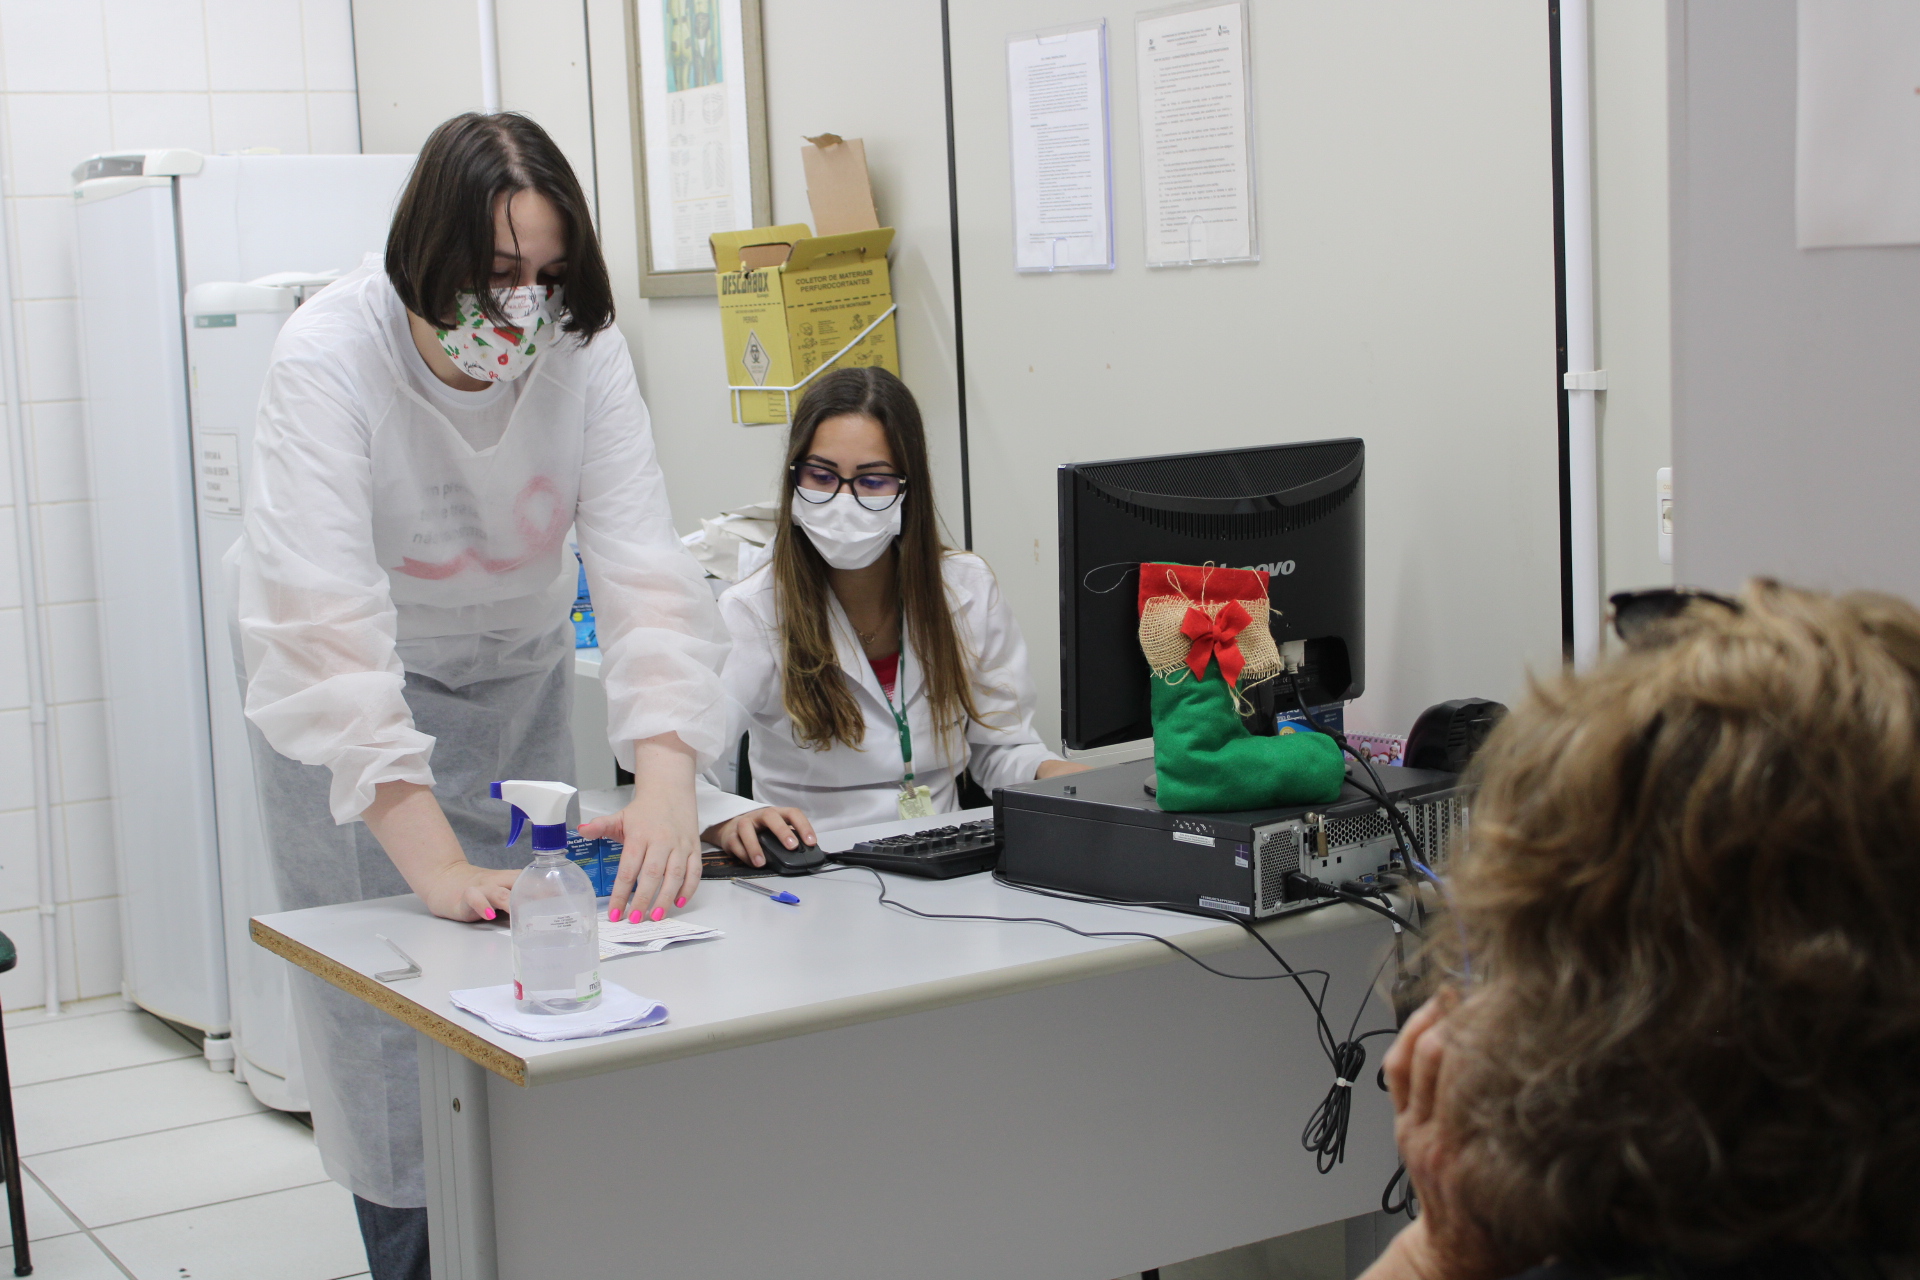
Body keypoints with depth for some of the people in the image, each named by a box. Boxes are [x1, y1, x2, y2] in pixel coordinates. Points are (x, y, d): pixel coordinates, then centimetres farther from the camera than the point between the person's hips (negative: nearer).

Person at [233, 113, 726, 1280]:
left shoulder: (584, 352, -21)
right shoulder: (331, 357, -31)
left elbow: (643, 565, -27)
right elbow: (328, 619, -38)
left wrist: (666, 774, -44)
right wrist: (434, 861, -46)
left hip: (513, 672, 3)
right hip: (348, 693, -3)